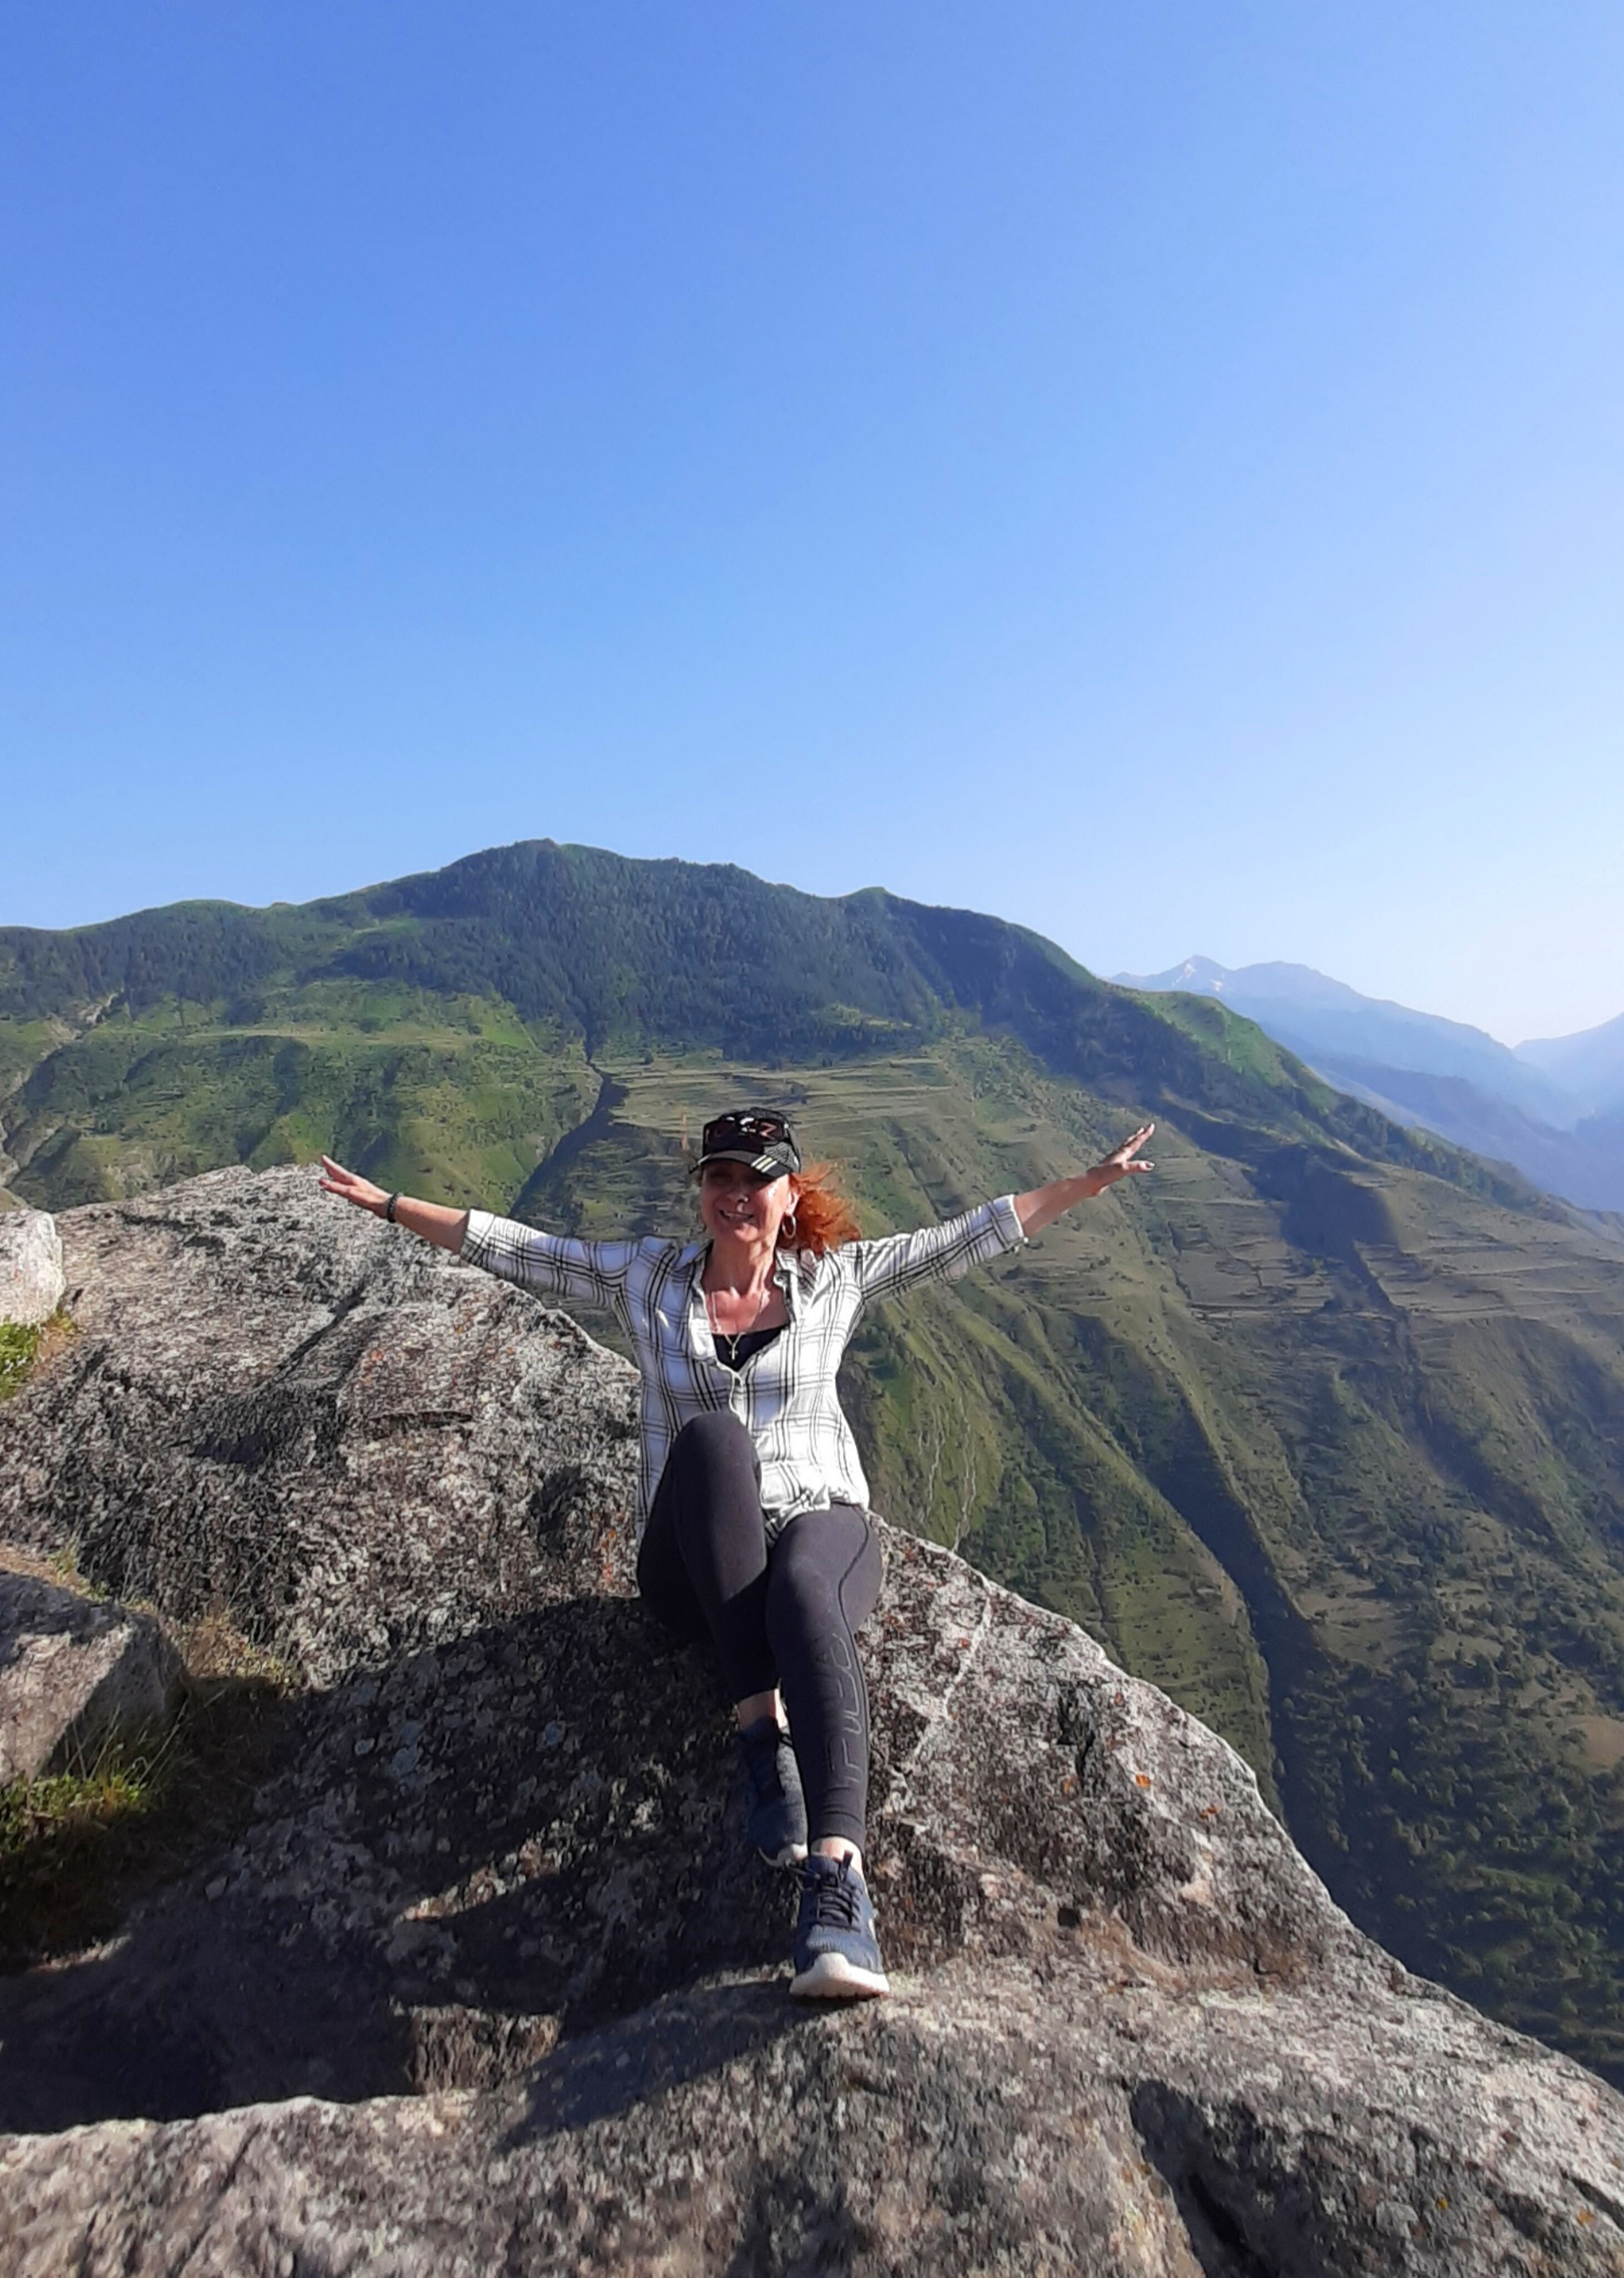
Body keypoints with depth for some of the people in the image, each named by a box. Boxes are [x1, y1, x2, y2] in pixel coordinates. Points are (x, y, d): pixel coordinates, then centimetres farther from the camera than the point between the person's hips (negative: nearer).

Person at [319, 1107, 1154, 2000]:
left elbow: (971, 1235, 7)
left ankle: (838, 1878, -48)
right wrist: (385, 1203, 5)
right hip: (692, 1566, 1)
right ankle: (762, 1728, -30)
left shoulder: (834, 1279, 6)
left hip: (821, 1528, 0)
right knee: (710, 1437, -33)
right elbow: (506, 1245, 8)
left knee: (803, 1594, -37)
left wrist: (1087, 1183, 5)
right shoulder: (647, 1276, 7)